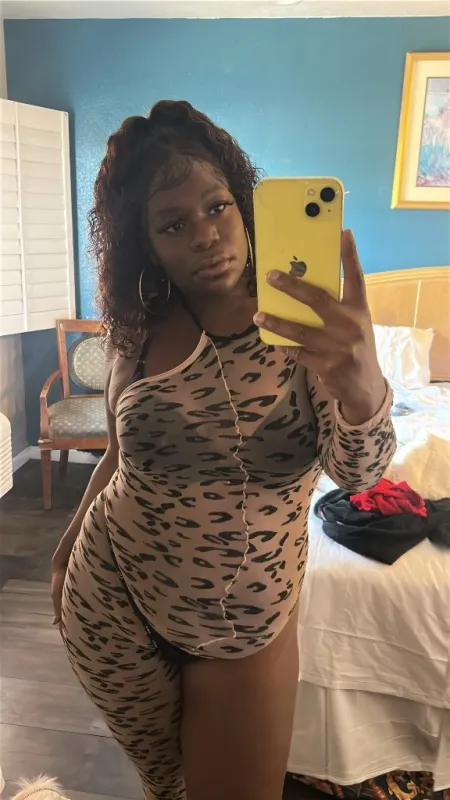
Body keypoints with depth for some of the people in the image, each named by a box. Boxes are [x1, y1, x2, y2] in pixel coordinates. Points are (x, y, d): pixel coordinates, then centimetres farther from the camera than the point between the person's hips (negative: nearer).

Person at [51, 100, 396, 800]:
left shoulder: (308, 330, -14)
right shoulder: (140, 334, -9)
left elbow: (358, 472, -26)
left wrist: (364, 391, -47)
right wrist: (68, 548, 13)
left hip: (247, 629, -1)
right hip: (112, 600, 1)